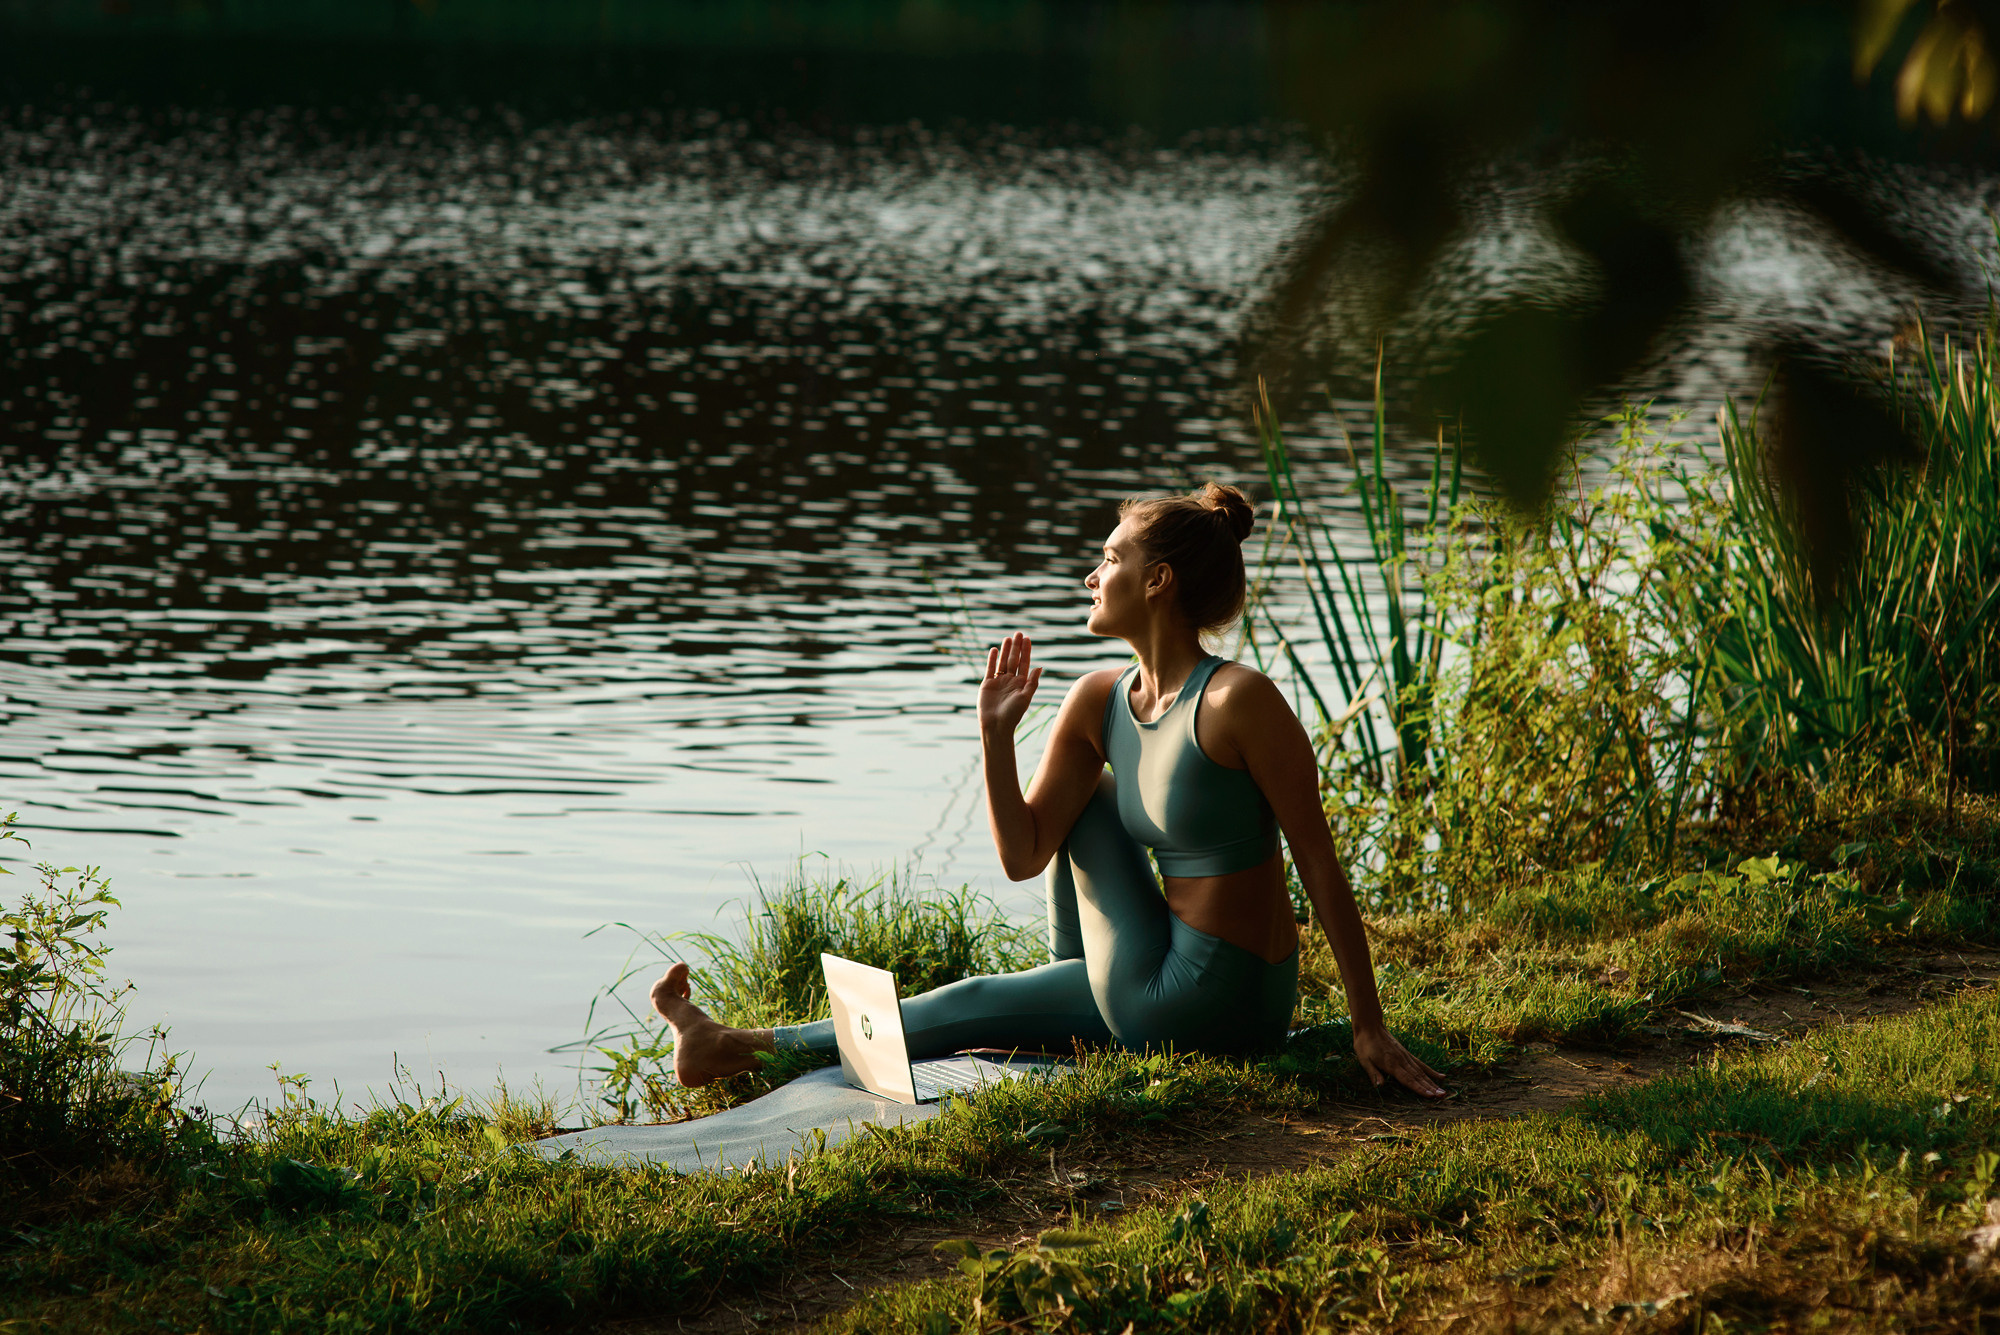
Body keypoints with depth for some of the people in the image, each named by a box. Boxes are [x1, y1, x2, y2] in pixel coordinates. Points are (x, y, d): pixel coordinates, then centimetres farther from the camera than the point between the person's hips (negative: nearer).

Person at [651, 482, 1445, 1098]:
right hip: (1169, 995, 6)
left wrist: (1370, 1028, -14)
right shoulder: (1099, 703, 3)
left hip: (1221, 1006, -6)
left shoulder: (1238, 701, -19)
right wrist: (996, 733, -9)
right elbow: (1022, 856, 3)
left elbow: (1321, 867, -16)